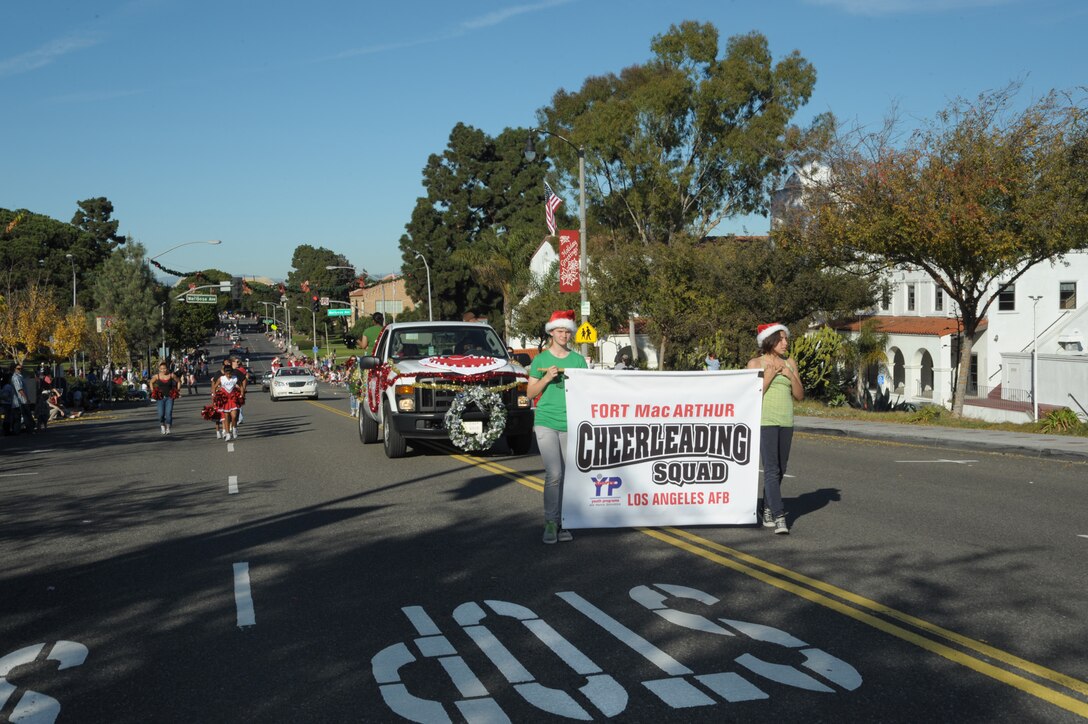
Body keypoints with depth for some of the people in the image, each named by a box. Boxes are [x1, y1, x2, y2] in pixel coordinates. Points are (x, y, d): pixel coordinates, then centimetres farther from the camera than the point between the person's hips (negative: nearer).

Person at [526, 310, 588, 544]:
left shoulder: (578, 360, 10)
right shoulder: (540, 360, 6)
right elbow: (531, 393, 6)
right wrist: (546, 378, -8)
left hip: (571, 423, 2)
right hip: (546, 422, -2)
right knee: (554, 474, -12)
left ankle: (562, 523, 13)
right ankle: (550, 523, -3)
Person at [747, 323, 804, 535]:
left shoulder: (790, 363, 11)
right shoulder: (755, 363, -1)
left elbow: (800, 396, 9)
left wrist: (791, 375, -6)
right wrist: (770, 374, -14)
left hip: (786, 422, 6)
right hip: (765, 421, -5)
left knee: (780, 470, 11)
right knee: (771, 469, -14)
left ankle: (767, 512, 27)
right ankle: (779, 518, -20)